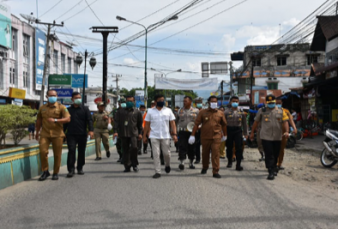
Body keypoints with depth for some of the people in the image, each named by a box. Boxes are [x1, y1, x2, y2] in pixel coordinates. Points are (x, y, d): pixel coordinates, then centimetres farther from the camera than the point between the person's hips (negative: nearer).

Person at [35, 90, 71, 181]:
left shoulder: (61, 107, 1)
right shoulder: (42, 108, 12)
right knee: (43, 152, -11)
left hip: (57, 134, -2)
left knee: (57, 154, 1)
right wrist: (37, 132, 24)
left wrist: (55, 120, -22)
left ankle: (55, 173, 13)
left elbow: (67, 119, -10)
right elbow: (39, 120, 23)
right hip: (44, 134, 2)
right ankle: (45, 171, 4)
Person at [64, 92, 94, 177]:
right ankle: (71, 170, -12)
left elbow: (89, 120, -1)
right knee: (71, 151, -12)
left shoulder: (85, 109, 9)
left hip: (82, 135, 0)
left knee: (81, 151, 6)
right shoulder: (68, 110, 13)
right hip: (71, 135, 0)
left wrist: (91, 130, -16)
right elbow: (65, 122, 18)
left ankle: (80, 168, 20)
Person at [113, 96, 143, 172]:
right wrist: (116, 131, -3)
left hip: (133, 133, -2)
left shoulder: (137, 112, 10)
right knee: (125, 150, 3)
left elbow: (140, 123, 14)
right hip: (123, 134, 2)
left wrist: (140, 133, 8)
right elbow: (116, 122, 8)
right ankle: (127, 166, 10)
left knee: (134, 147, -18)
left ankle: (134, 164, 0)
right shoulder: (121, 112, 11)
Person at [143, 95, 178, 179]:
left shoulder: (168, 111, 6)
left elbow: (172, 123, 4)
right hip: (154, 136, 0)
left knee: (166, 153, 4)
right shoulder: (150, 111, 6)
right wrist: (144, 136, 5)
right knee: (156, 154, -3)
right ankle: (157, 172, 1)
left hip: (165, 136, 0)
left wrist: (174, 134, -6)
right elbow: (147, 124, 8)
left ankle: (167, 165, 33)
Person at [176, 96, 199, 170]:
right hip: (182, 131, 0)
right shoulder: (180, 110, 10)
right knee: (182, 147, -13)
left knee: (191, 148, 7)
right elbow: (177, 121, 17)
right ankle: (181, 162, -15)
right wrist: (177, 129, 10)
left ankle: (191, 163, 20)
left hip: (192, 132, 0)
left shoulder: (196, 111, 5)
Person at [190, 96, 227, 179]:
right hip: (205, 137, 1)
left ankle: (215, 172, -6)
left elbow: (224, 125, 18)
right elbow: (196, 124, 1)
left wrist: (224, 135, 25)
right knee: (205, 153, 13)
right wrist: (192, 135, -3)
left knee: (215, 154, -8)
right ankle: (204, 168, 36)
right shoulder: (203, 112, 1)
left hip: (216, 137, -1)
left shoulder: (220, 113, 5)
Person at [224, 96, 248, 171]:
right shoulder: (227, 112, 2)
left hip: (238, 131, 0)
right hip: (229, 130, 0)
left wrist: (246, 133, 8)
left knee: (239, 148, -7)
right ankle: (230, 162, 29)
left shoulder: (241, 112, 6)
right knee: (229, 147, 10)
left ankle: (238, 165, -4)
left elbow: (244, 123, 10)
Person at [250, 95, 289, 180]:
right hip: (266, 137, -2)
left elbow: (285, 122, 0)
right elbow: (256, 122, 11)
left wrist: (286, 131, -16)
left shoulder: (281, 111, 7)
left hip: (277, 137, 2)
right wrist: (252, 132, 13)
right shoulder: (262, 111, 5)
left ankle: (274, 168, 33)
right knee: (269, 155, -8)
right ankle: (271, 172, -7)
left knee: (275, 155, 12)